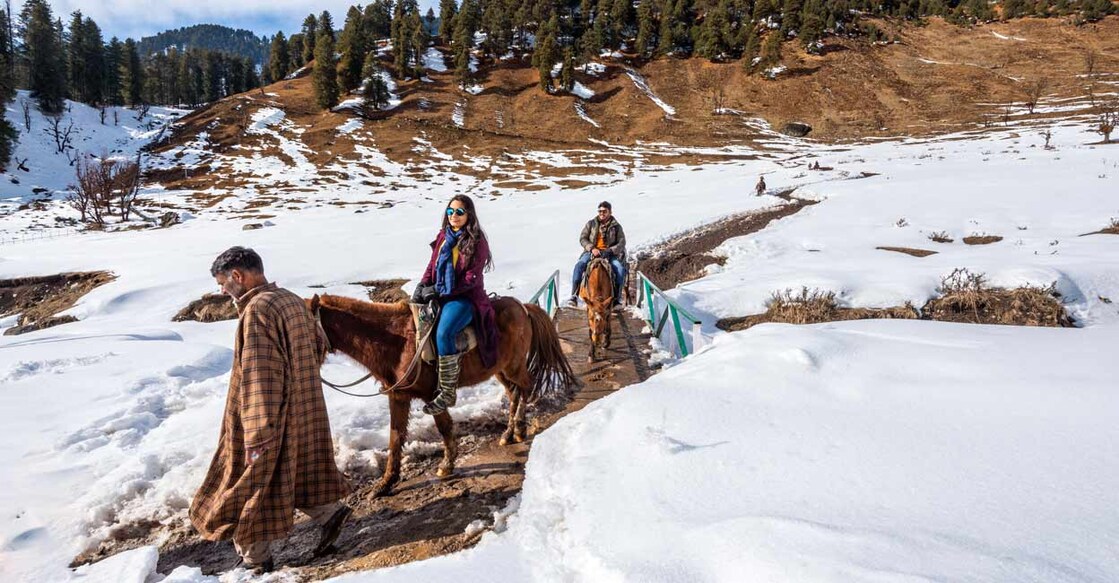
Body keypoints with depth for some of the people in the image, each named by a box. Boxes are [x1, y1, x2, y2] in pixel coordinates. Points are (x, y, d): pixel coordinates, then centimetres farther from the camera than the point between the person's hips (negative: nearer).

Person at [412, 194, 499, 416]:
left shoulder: (477, 242, -8)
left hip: (465, 298, -7)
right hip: (439, 295, 7)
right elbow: (432, 266, 15)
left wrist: (439, 291, -16)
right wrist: (422, 286, -4)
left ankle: (447, 393, -23)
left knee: (443, 333, -32)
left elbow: (471, 280, -13)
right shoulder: (443, 237, 11)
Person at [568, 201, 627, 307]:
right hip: (592, 252, 1)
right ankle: (574, 295, -26)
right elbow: (582, 239, 6)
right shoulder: (591, 224, 9)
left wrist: (610, 251, -17)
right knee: (579, 265, -27)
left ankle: (617, 298, -19)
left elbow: (622, 243, 1)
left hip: (610, 254, 0)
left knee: (620, 269, -28)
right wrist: (592, 248, -12)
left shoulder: (616, 226, 7)